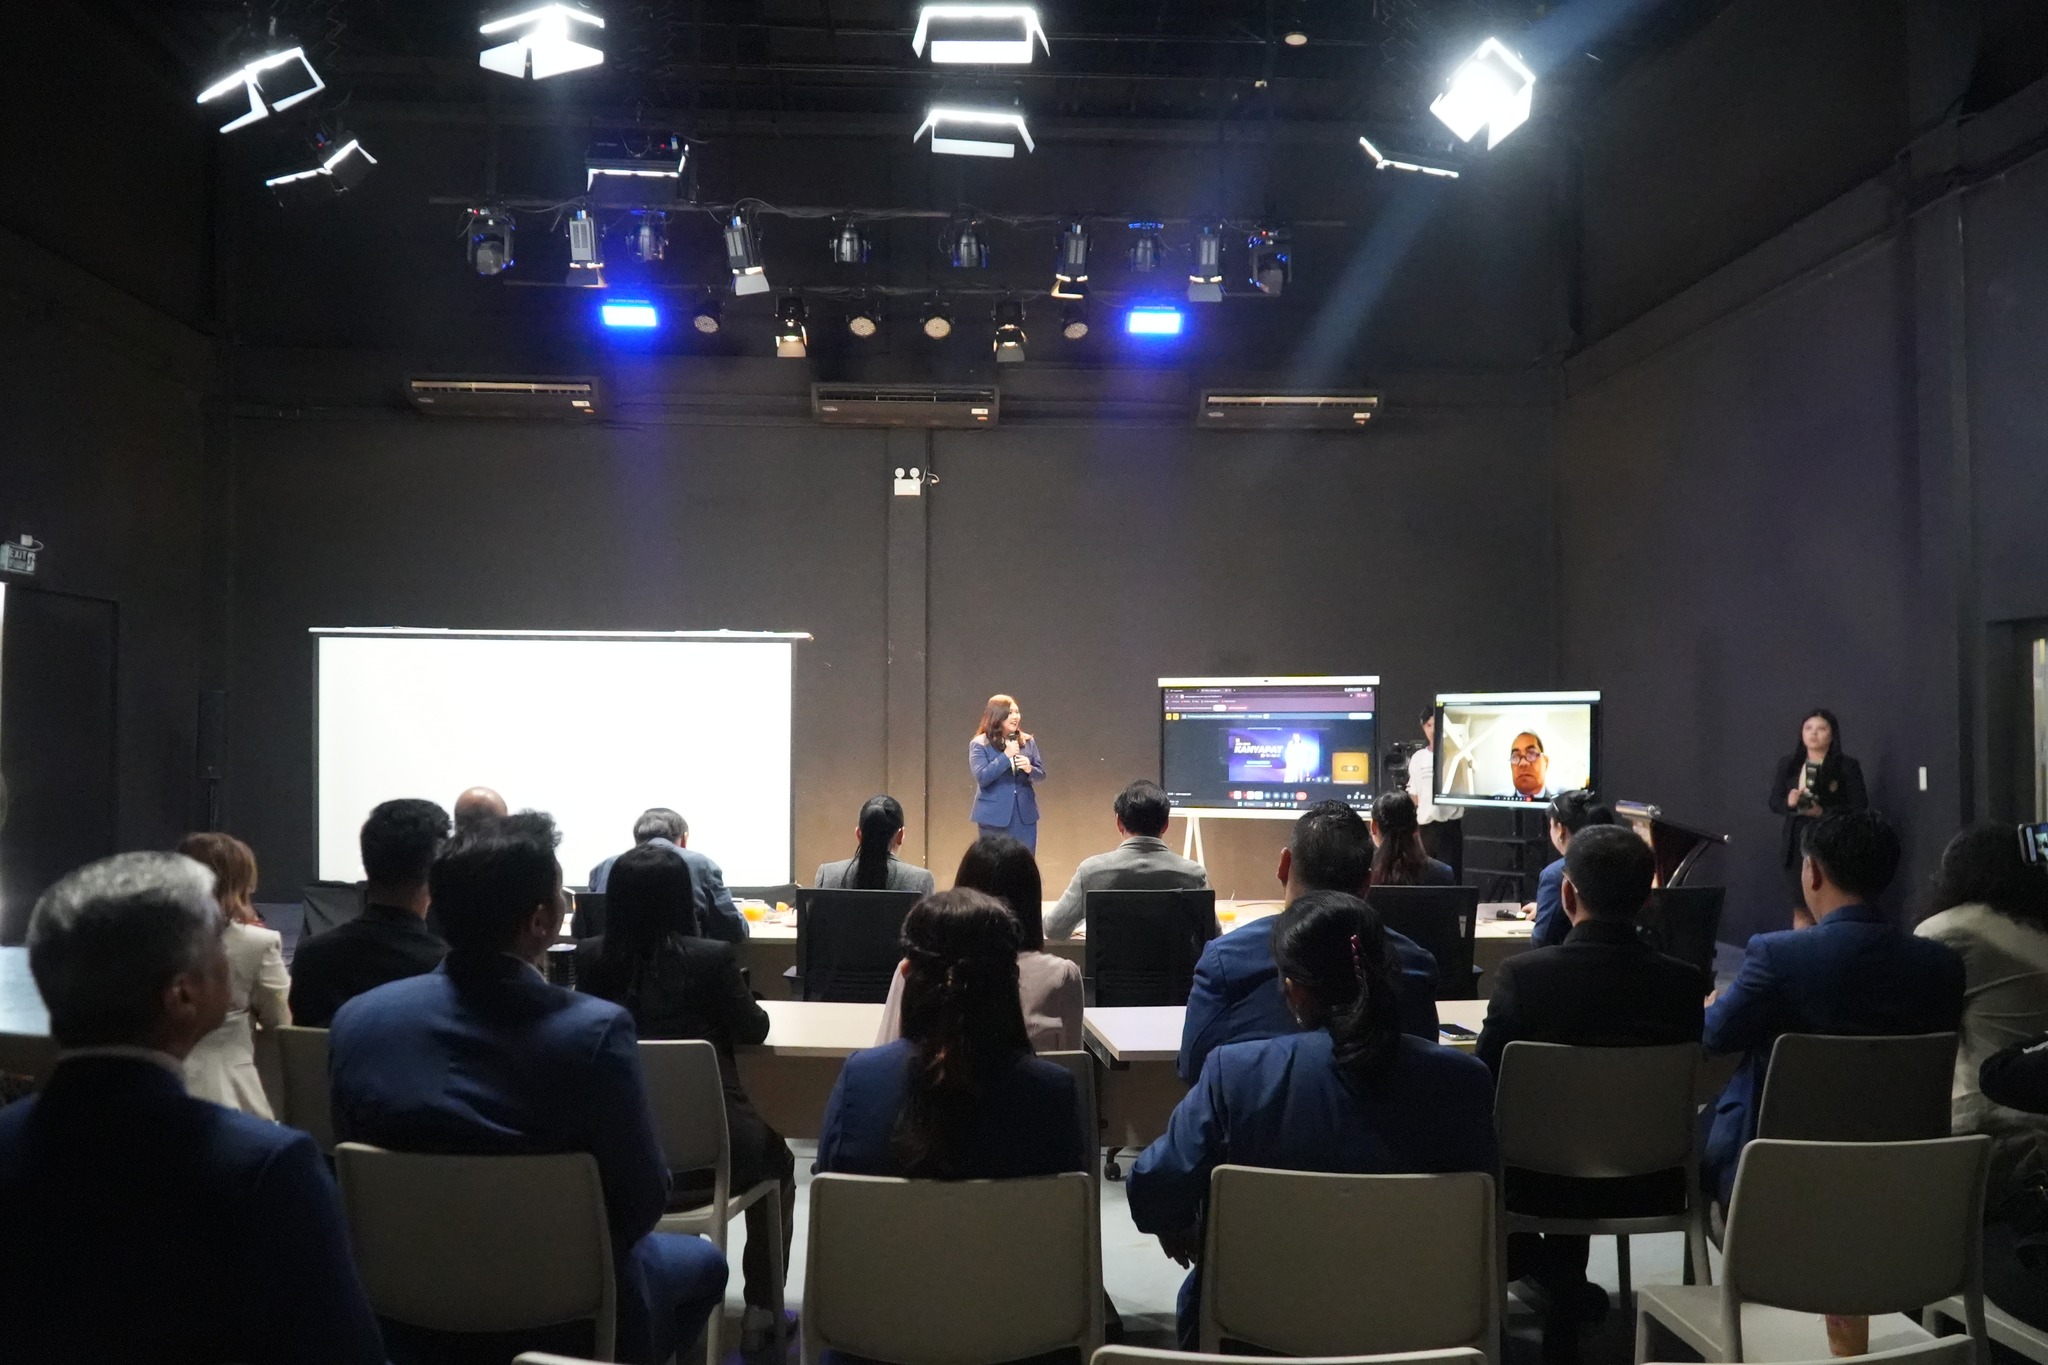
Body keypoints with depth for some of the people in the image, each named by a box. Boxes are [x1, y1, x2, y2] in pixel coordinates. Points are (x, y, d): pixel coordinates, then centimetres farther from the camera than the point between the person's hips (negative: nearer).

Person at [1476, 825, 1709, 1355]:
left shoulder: (1521, 974, -21)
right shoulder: (1685, 982, -13)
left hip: (1545, 1184, -2)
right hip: (1648, 1186, 3)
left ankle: (1560, 1284, 31)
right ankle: (1566, 1289, 39)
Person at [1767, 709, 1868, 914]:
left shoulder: (1848, 766, 0)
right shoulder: (1788, 764, 11)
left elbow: (1858, 809, -3)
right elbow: (1774, 803, 11)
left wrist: (1824, 812, -18)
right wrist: (1789, 803, -11)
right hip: (1797, 843, 3)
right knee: (1800, 909, 3)